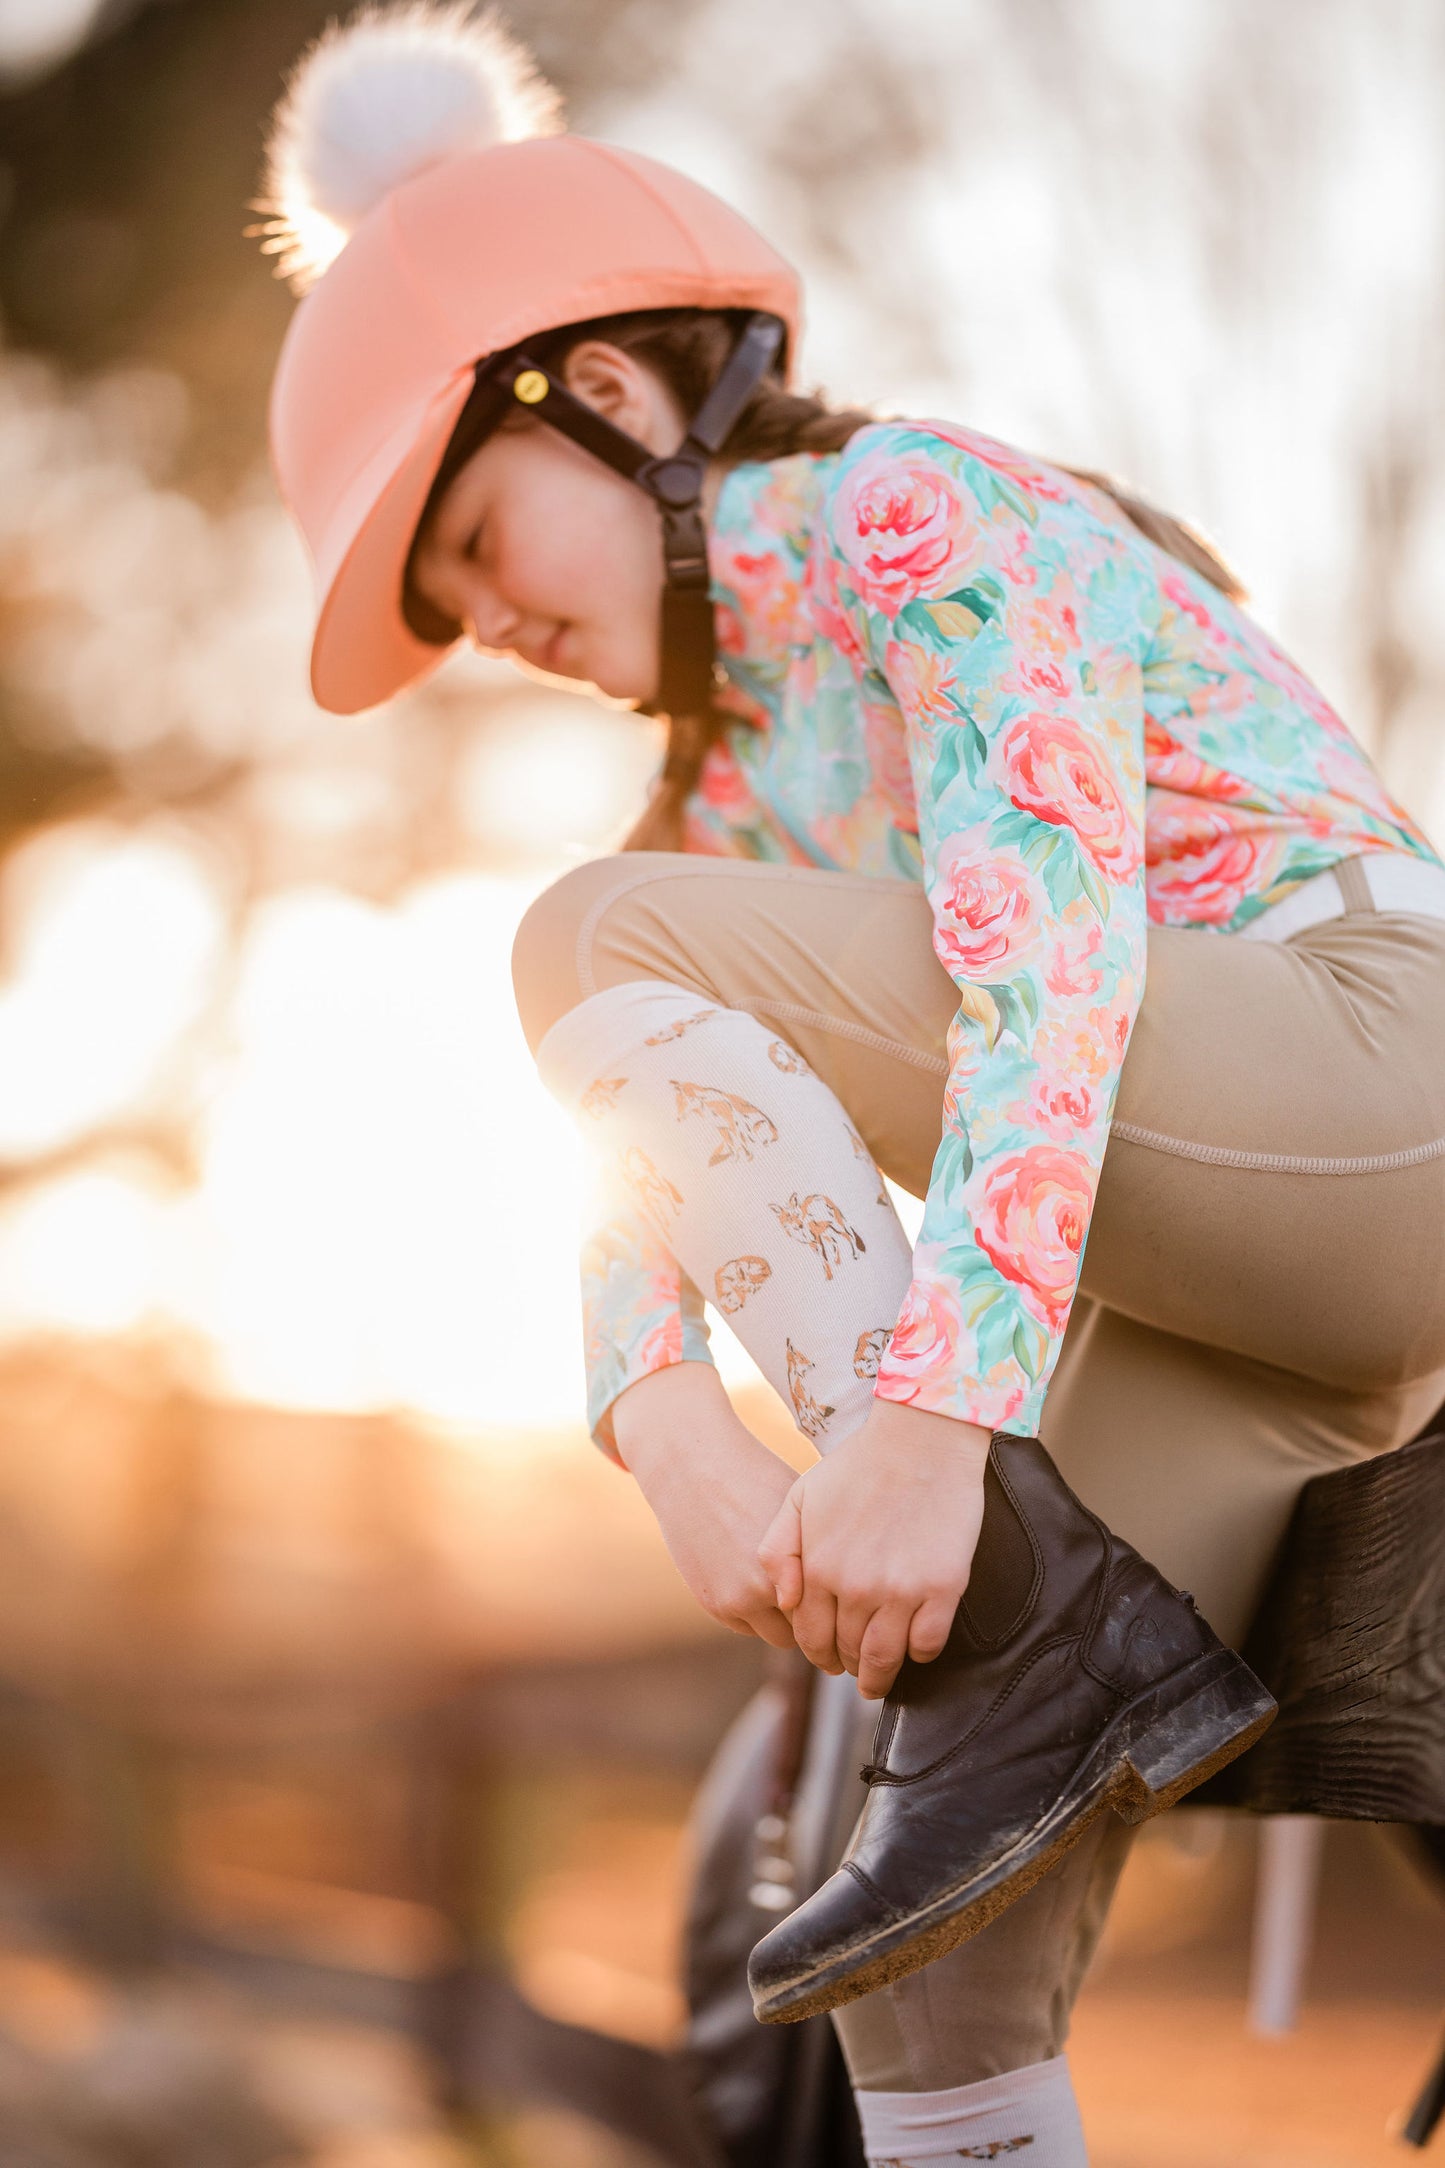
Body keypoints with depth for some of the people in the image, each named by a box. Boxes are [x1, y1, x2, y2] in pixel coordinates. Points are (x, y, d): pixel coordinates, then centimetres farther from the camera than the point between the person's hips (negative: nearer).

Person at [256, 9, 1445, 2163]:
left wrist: (923, 1420, -31)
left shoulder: (926, 516, -5)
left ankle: (1041, 1629, -19)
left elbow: (1057, 968, -21)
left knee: (601, 949, -13)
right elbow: (642, 1179, 7)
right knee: (945, 1946, -6)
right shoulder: (737, 782, 21)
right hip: (1246, 1315, 8)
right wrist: (675, 1434, -15)